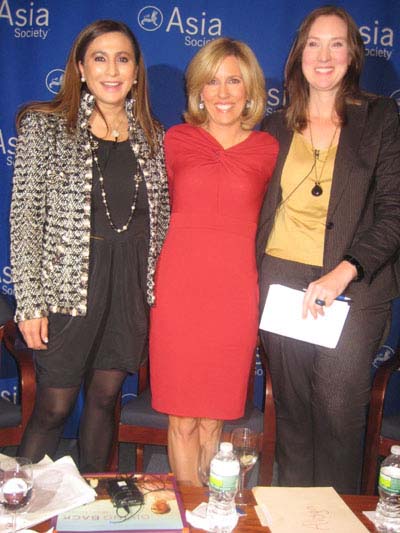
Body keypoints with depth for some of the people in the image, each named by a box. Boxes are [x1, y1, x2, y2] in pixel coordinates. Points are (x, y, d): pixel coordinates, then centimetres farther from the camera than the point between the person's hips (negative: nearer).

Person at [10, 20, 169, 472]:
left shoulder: (151, 135, 8)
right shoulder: (44, 126, -4)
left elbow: (160, 217, 12)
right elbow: (25, 217, -6)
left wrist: (159, 289, 7)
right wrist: (29, 302, -11)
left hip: (132, 287, 4)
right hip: (69, 286, -3)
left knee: (105, 398, 14)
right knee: (54, 407, 4)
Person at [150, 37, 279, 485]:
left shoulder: (268, 149, 5)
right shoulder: (176, 140, 6)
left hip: (235, 295, 0)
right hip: (178, 290, 0)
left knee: (212, 419, 10)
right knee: (182, 419, 5)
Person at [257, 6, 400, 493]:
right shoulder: (276, 127, 12)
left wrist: (341, 274, -17)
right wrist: (252, 278, 4)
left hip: (354, 285, -3)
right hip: (280, 281, 3)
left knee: (339, 410, -1)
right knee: (290, 405, 10)